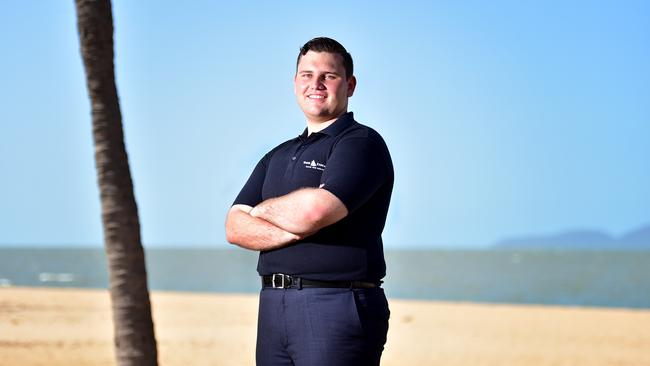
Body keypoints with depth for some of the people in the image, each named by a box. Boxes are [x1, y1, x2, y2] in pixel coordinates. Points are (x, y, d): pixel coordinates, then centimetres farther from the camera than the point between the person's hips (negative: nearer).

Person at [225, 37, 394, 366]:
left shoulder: (362, 143, -4)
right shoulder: (278, 157, 21)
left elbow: (313, 211, -20)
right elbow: (235, 227, 9)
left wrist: (264, 209, 2)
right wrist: (294, 230, -11)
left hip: (339, 305, -7)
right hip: (273, 307, 8)